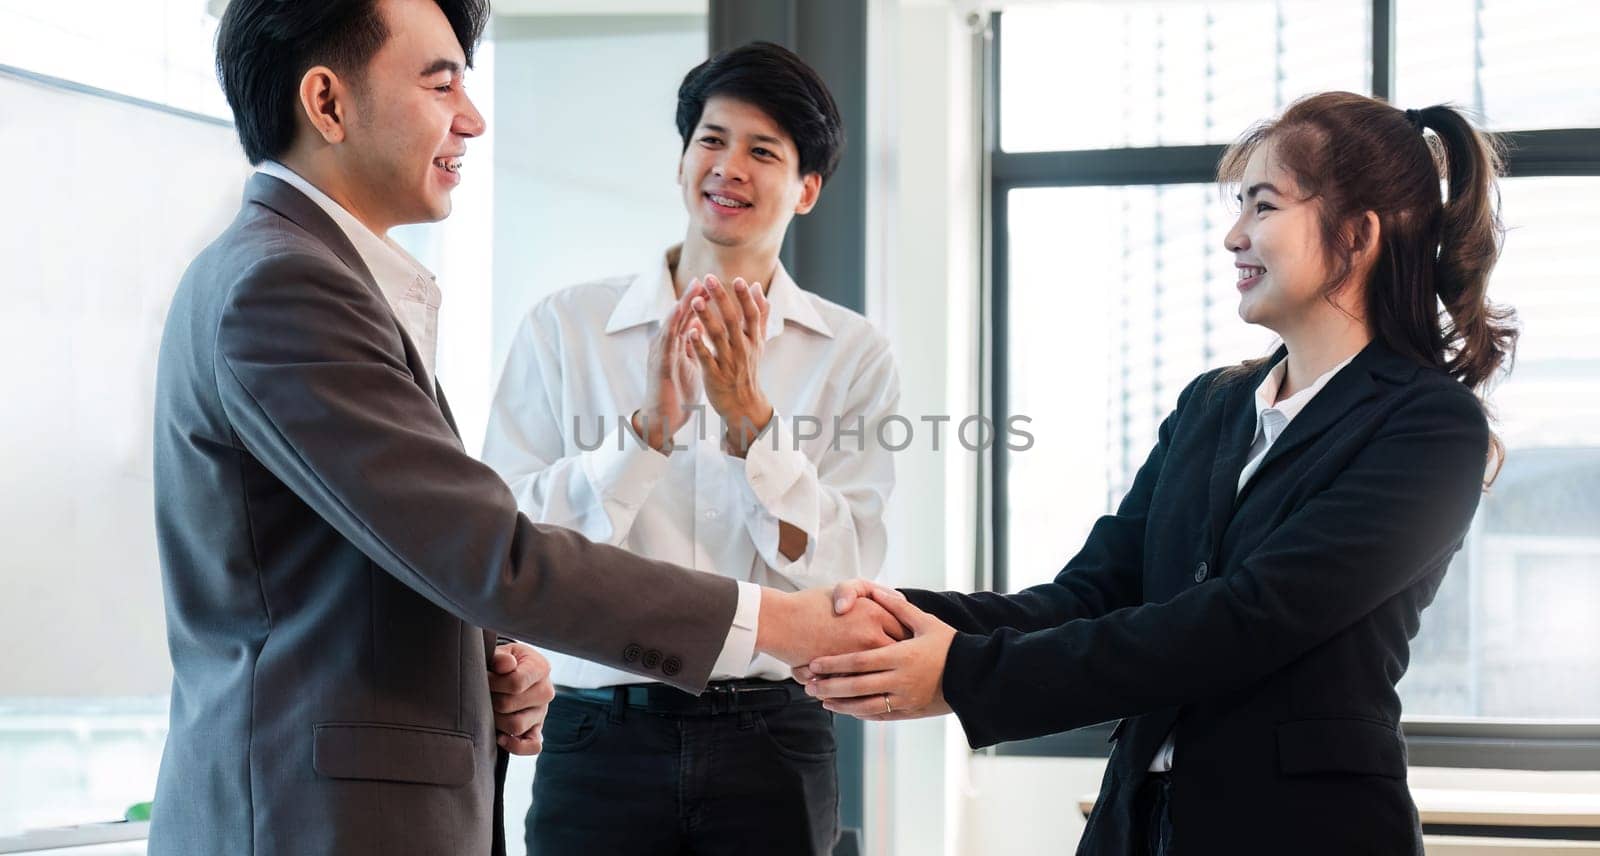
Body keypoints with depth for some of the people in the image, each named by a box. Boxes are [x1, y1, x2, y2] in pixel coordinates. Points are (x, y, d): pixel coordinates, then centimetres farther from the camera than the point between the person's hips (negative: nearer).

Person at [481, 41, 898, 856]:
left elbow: (841, 575, -4)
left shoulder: (852, 354, 4)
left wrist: (750, 415, -15)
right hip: (600, 734, 0)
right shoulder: (564, 327, 2)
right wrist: (648, 427, -18)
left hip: (770, 737, 1)